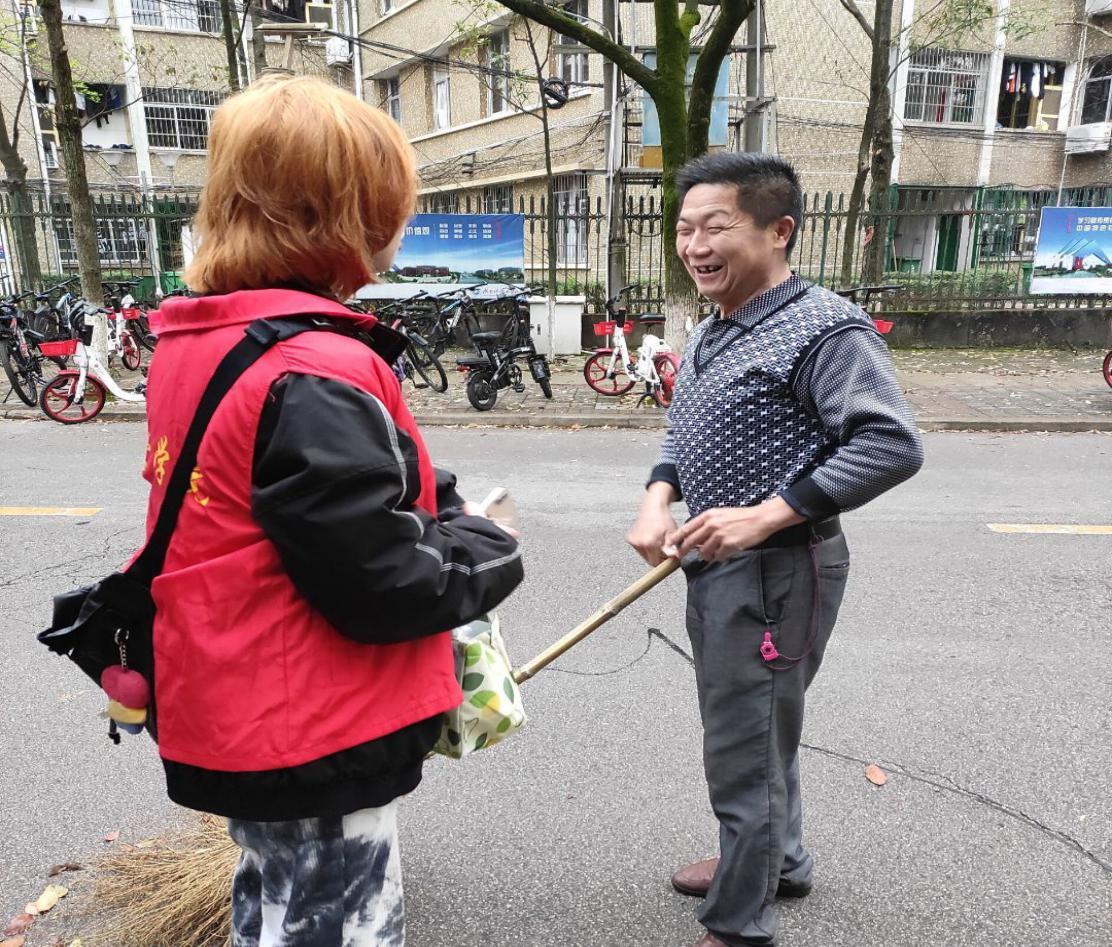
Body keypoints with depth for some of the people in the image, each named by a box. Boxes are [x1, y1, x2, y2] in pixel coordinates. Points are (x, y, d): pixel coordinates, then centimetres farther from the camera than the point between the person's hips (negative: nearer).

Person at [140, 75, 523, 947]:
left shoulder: (193, 345, 3)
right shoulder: (315, 377, -26)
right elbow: (384, 587, -25)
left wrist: (441, 506, 0)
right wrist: (484, 546, -7)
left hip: (245, 716, 9)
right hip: (314, 741, -8)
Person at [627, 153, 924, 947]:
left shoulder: (824, 329, -18)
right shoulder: (713, 333, 10)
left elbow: (892, 445, -24)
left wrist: (766, 516, -28)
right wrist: (659, 499, -2)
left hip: (776, 569, -9)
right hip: (714, 561, 9)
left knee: (746, 751, 4)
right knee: (757, 729, 24)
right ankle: (776, 862, 47)